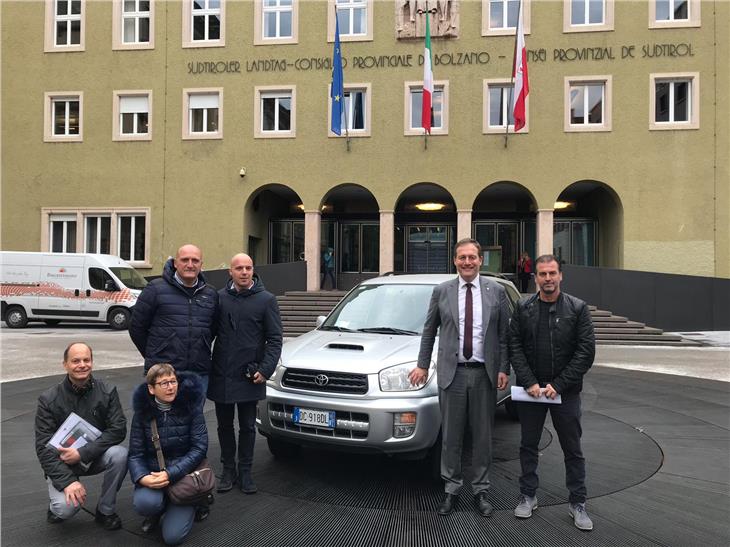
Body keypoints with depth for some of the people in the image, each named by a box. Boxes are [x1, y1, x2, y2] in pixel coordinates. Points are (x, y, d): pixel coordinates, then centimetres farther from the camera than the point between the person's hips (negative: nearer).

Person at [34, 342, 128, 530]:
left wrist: (82, 452, -26)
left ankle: (105, 511, -7)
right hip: (61, 463, -1)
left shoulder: (107, 392, -8)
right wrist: (67, 481, -24)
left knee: (120, 454, -30)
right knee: (67, 507, -26)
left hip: (95, 456, 2)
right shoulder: (49, 399, -11)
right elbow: (43, 447, -13)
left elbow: (118, 429, -15)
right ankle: (57, 507, 14)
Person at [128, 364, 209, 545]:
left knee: (173, 536, -12)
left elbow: (199, 448, -13)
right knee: (144, 503, -31)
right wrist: (142, 477, -26)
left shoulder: (191, 405, -10)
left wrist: (171, 474, -24)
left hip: (184, 473, -2)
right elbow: (135, 454, -5)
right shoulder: (142, 411, -4)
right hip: (153, 473, 2)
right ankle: (159, 509, 7)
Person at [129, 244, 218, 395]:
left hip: (199, 374, 4)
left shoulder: (211, 294, 9)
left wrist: (201, 354, 11)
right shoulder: (156, 289, -3)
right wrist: (154, 356, 7)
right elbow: (136, 327, 2)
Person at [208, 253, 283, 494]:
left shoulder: (266, 299, -4)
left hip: (249, 377, -2)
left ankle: (245, 472, 24)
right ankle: (228, 470, 29)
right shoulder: (219, 298, 2)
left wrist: (265, 369, -12)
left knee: (247, 427, 9)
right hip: (221, 375, 2)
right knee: (224, 426, 14)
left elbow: (274, 339, -3)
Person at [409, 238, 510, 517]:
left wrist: (503, 369, -2)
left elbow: (504, 334, 4)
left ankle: (480, 490, 25)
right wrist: (422, 365, 7)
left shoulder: (496, 291, 3)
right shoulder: (441, 292, 3)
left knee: (482, 436, 10)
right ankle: (451, 489, 22)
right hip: (452, 372, 0)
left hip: (484, 373, 1)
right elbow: (429, 331, 9)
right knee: (451, 436, 7)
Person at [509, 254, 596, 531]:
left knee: (573, 450, 8)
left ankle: (578, 503, 23)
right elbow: (515, 347, -2)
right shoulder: (523, 308, 1)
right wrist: (530, 382, -12)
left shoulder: (577, 308, -3)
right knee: (528, 445, 12)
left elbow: (586, 351, -7)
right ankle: (528, 496, 26)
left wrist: (558, 385, -12)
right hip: (530, 390, 1)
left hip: (565, 391, -1)